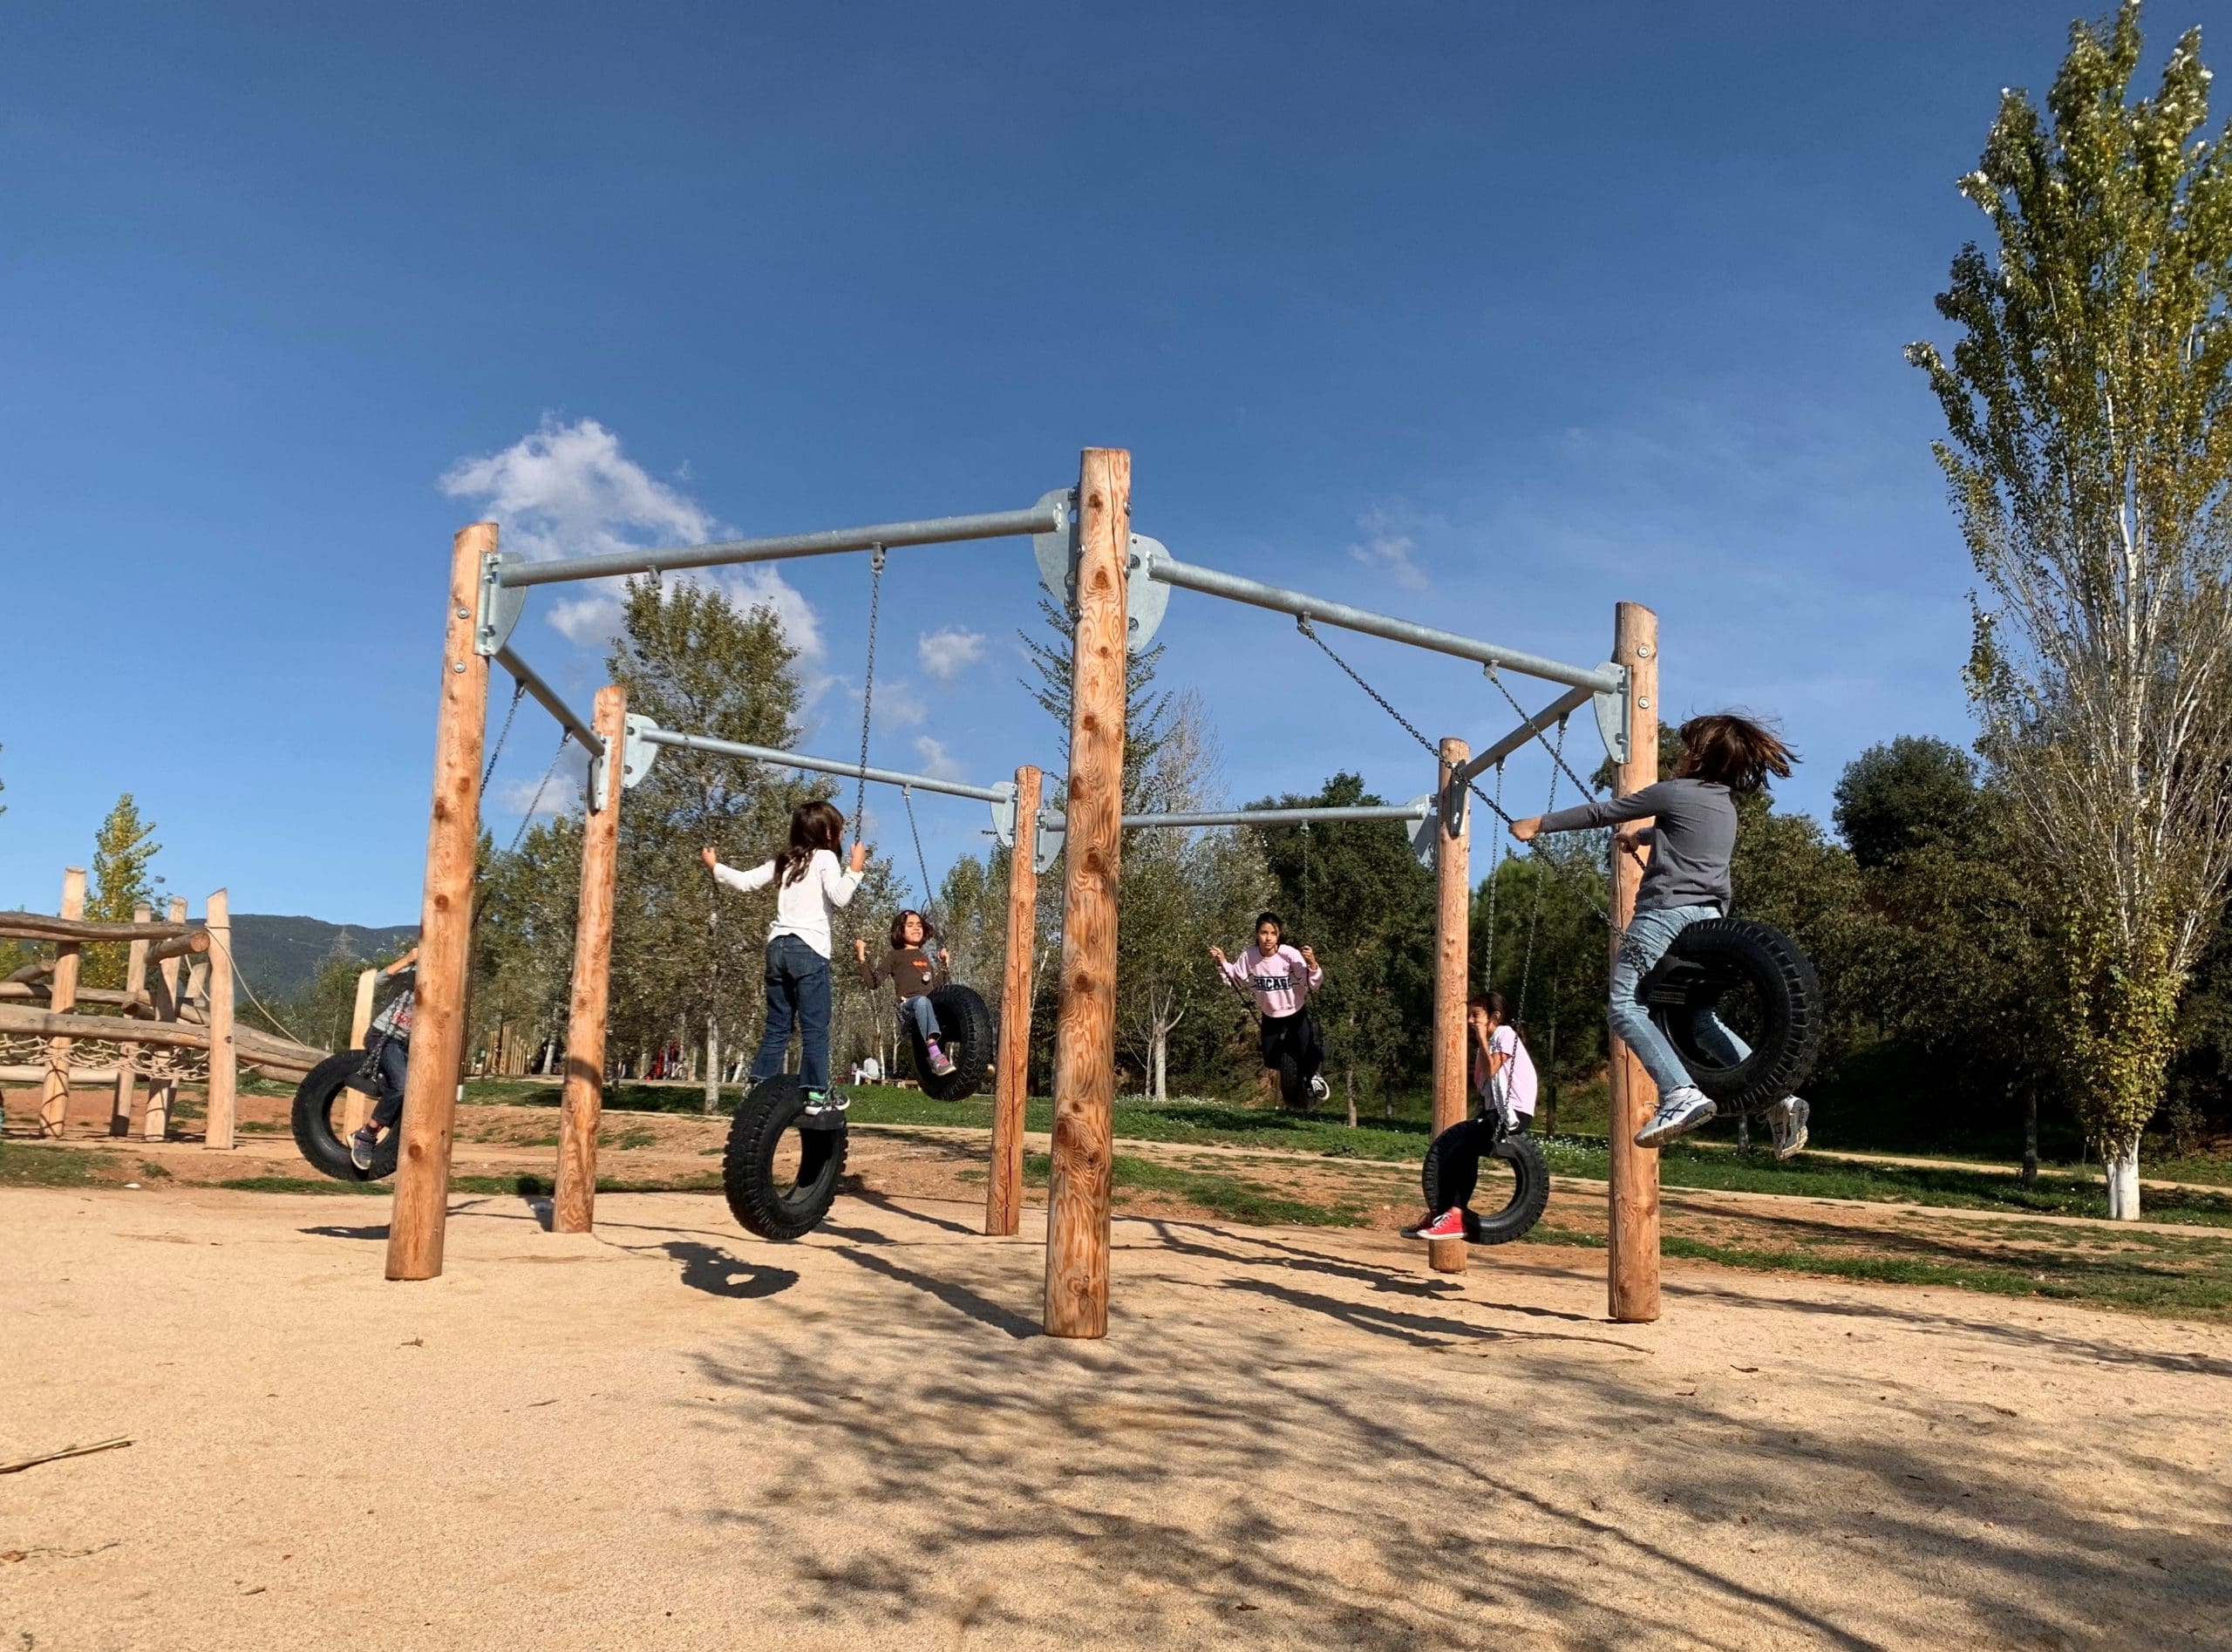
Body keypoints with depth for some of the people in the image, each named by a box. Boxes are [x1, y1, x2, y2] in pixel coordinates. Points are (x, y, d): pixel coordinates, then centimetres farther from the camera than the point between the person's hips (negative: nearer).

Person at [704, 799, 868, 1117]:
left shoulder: (784, 861, 16)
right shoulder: (824, 858, -2)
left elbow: (746, 882, 15)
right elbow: (838, 897, -17)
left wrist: (714, 868, 30)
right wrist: (855, 869, -9)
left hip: (778, 946, 7)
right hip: (809, 949, -6)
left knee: (778, 1025, 12)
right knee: (815, 1026, -4)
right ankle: (816, 1093, -6)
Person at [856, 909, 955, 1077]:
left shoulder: (925, 957, 31)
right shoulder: (895, 956, 16)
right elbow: (873, 982, 3)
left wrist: (944, 964, 36)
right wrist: (862, 957, -5)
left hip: (931, 1005, 5)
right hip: (907, 1007, -5)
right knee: (922, 1001, -41)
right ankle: (935, 1056, -53)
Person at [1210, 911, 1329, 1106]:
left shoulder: (1290, 955, -28)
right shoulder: (1249, 956, -20)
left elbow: (1313, 984, -28)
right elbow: (1236, 977, 0)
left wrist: (1312, 964, -46)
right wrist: (1223, 963, -16)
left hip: (1297, 1014, -3)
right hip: (1270, 1017, 3)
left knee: (1306, 1057, -5)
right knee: (1271, 1062, 12)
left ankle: (1312, 1076, 32)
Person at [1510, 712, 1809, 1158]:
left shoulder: (1674, 792, -3)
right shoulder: (1725, 804, 20)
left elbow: (1602, 813, 2)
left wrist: (1538, 824, 12)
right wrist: (1640, 837, 59)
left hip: (1667, 912, -8)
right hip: (1710, 918, 8)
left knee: (1625, 1007, -13)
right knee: (1699, 1018, 16)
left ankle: (1681, 1094, -31)